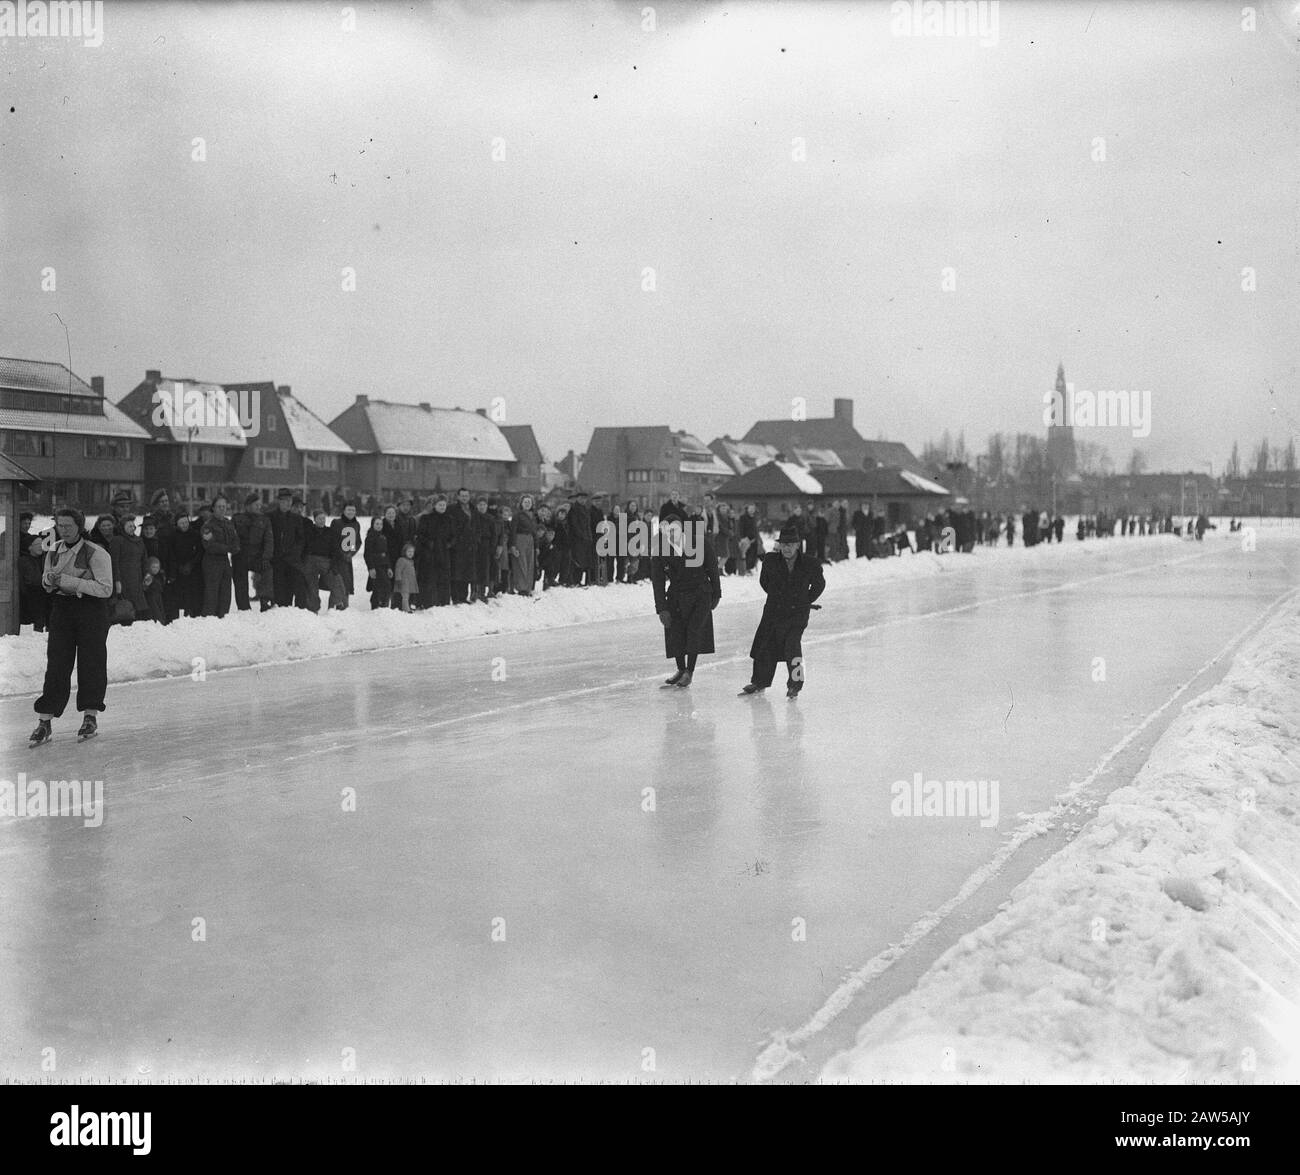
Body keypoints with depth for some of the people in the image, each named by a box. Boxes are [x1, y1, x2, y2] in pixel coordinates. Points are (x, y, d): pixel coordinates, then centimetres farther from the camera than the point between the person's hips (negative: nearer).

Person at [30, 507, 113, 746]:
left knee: (91, 662, 0)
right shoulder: (55, 550, 7)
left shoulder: (96, 554, -12)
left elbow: (106, 589, -17)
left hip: (91, 609, -4)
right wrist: (49, 579, -5)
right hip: (62, 608, 4)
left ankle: (91, 717, 14)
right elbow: (45, 581, 20)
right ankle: (44, 721, -1)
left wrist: (72, 582, -22)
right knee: (56, 662, -1)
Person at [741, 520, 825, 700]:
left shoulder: (810, 565, -10)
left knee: (792, 643, -18)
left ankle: (795, 684, -1)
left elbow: (819, 584, 9)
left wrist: (806, 601, 8)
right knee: (765, 645, 5)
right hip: (773, 610, 3)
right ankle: (760, 682, 25)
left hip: (798, 612, -3)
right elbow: (764, 581, 13)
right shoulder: (770, 561, -6)